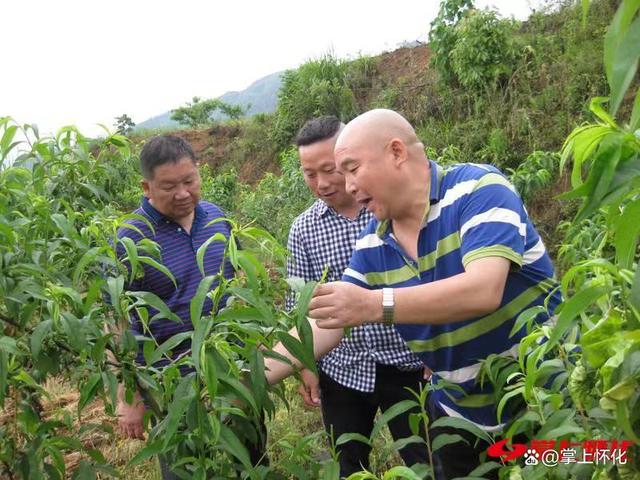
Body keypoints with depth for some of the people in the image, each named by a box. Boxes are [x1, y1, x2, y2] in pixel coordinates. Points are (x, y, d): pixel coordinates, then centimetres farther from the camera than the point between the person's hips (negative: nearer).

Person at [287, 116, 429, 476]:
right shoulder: (303, 229, -3)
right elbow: (300, 305, 3)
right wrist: (305, 365, 1)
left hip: (407, 362, -1)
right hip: (341, 369, 2)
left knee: (424, 463, 13)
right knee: (351, 466, 19)